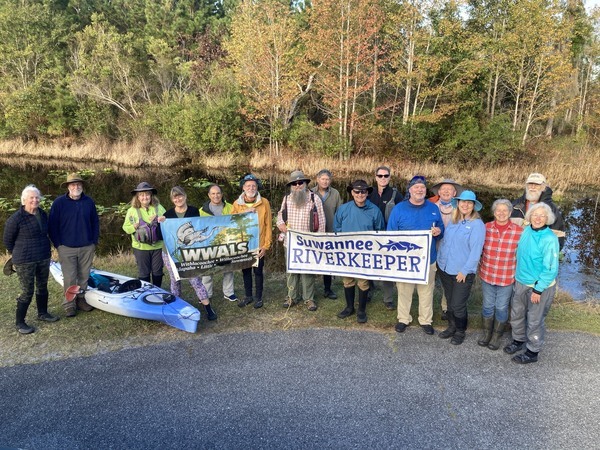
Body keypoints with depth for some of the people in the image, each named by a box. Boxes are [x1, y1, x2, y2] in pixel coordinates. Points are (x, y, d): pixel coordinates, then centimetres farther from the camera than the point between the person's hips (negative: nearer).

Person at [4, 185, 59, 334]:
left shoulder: (43, 214, 2)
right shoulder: (16, 218, -16)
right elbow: (7, 240, -5)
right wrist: (18, 255, 5)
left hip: (44, 258, 6)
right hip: (25, 262, -6)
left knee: (42, 287, 18)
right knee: (27, 291, -1)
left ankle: (42, 313, 37)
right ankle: (19, 323, 14)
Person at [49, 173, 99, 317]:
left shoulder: (89, 202, 4)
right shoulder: (59, 203, -5)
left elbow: (95, 222, 11)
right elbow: (52, 225, -2)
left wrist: (94, 241, 6)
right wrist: (58, 244, -5)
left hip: (87, 247, 3)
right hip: (67, 248, -3)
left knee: (84, 276, 10)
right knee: (69, 278, 0)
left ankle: (80, 300, 26)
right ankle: (69, 305, 13)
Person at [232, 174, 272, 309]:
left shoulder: (264, 202, -7)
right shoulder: (237, 204, -1)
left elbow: (268, 225, -6)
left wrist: (266, 245, -9)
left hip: (259, 245, -2)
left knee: (258, 271, 9)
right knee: (245, 271, 14)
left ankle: (258, 297, 25)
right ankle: (248, 296, 31)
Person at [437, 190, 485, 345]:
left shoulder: (477, 225, -12)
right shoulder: (452, 222, 7)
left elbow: (475, 251, -16)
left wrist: (465, 270, -17)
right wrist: (439, 261, 10)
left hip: (463, 273, -6)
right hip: (445, 269, 6)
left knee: (458, 305, 1)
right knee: (450, 302, 18)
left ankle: (460, 331, 23)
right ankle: (452, 327, 35)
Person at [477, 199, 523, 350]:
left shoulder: (519, 231, -11)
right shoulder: (486, 228, -6)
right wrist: (480, 267, 7)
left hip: (507, 278, -1)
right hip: (487, 275, 2)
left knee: (501, 308, 13)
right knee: (488, 305, 16)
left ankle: (496, 336, 32)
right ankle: (487, 333, 35)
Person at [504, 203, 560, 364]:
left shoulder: (550, 239, -21)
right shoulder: (527, 230, -2)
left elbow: (550, 268, -19)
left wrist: (538, 290, -17)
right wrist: (517, 275, 15)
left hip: (540, 286, -6)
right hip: (521, 282, 6)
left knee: (535, 320, 9)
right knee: (517, 314, 20)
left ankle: (532, 352, 27)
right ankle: (518, 340, 43)